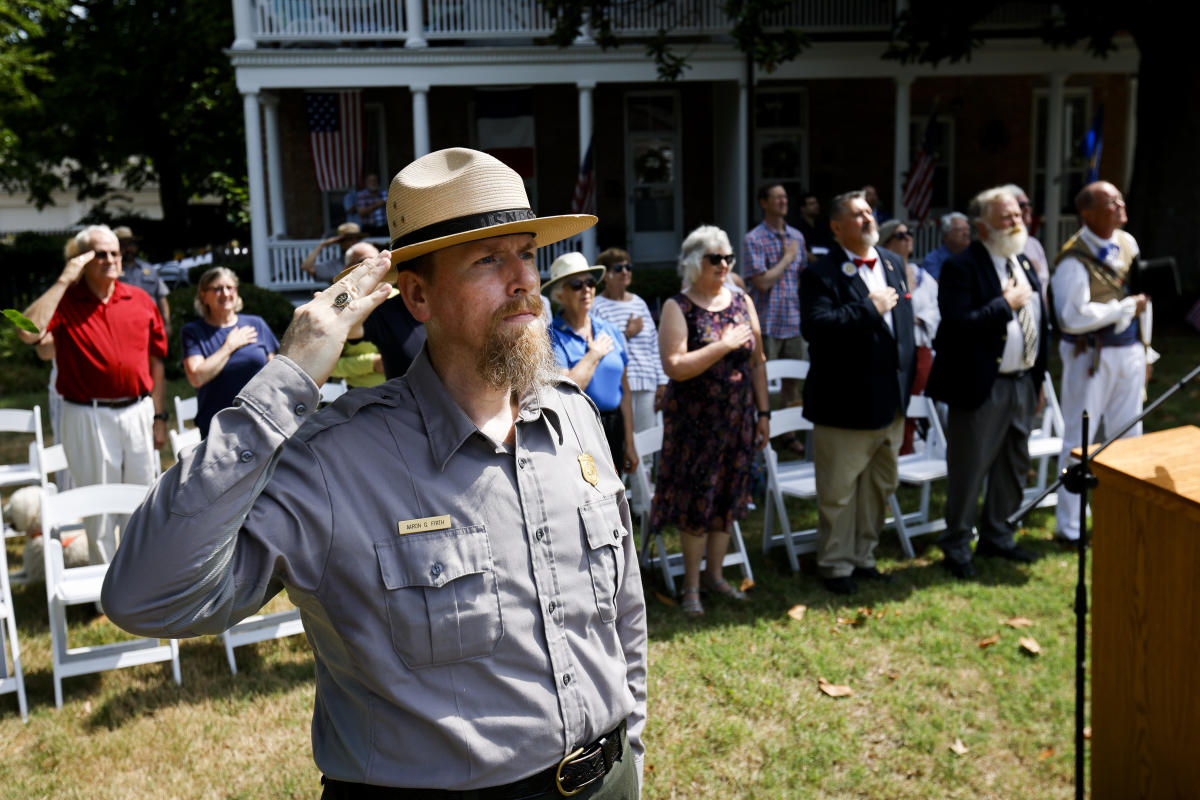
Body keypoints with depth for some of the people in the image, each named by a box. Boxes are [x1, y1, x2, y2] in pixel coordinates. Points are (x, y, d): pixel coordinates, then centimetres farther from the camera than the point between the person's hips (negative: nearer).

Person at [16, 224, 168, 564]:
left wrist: (159, 417, 6)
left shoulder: (141, 301, 6)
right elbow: (27, 332, -23)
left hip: (138, 413, 3)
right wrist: (64, 280, -17)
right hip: (88, 418, -3)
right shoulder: (65, 301, -2)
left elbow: (156, 362, 9)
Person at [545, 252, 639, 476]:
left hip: (612, 432, 5)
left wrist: (629, 443, 11)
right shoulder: (553, 337, -8)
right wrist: (595, 354, -9)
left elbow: (624, 389, 12)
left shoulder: (610, 330, 9)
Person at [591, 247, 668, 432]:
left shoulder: (640, 303, 17)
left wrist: (662, 383, 12)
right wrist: (627, 333, -8)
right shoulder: (597, 306, -1)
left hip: (647, 386, 6)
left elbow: (655, 345, 17)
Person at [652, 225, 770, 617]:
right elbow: (674, 366, -20)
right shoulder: (678, 307, -9)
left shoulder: (742, 301, 6)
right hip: (694, 421, -4)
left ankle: (714, 574, 27)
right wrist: (725, 344, -21)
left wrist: (763, 413, 8)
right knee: (696, 501, 3)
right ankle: (691, 586, 15)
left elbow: (757, 362, 10)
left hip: (737, 419, 5)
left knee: (728, 497, 12)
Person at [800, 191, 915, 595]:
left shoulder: (894, 264, 12)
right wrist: (869, 308, -23)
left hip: (890, 400, 7)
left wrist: (907, 377, 14)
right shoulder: (821, 274, -12)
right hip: (845, 404, -7)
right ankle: (836, 565, 18)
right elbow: (814, 326, -26)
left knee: (879, 485, 17)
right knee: (839, 490, 3)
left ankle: (863, 557, 32)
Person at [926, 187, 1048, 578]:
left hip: (1022, 382, 8)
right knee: (969, 470, 2)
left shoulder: (1024, 264, 12)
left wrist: (1038, 377, 14)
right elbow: (957, 325, -26)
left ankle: (996, 535, 34)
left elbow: (1038, 322, 17)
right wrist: (1006, 303, -20)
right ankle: (956, 545, 17)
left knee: (1014, 466, 17)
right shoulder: (962, 268, -14)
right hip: (983, 387, -8)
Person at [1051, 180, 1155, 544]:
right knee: (1078, 442, 2)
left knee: (1129, 438, 14)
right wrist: (1126, 307, -16)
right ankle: (1069, 526, 13)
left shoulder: (1128, 243, 7)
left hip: (1129, 352, 7)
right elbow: (1074, 316, -24)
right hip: (1091, 357, -7)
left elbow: (1142, 299, 14)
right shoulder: (1074, 260, -16)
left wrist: (1146, 352, 14)